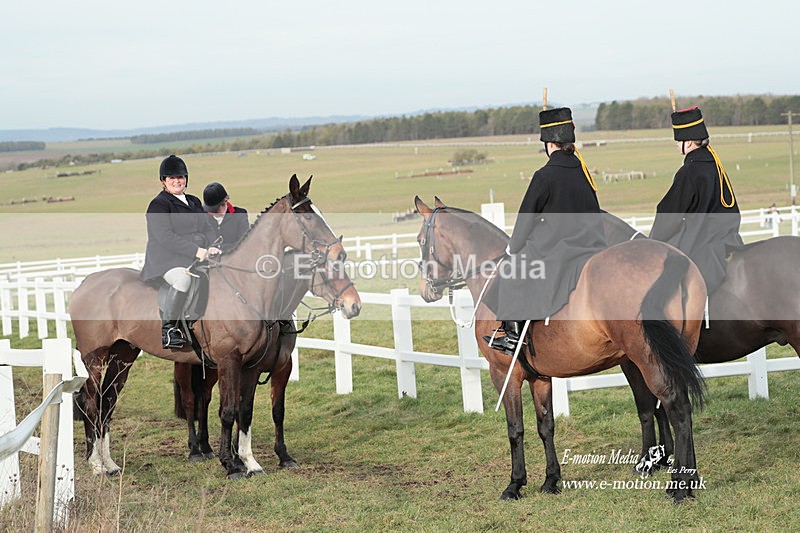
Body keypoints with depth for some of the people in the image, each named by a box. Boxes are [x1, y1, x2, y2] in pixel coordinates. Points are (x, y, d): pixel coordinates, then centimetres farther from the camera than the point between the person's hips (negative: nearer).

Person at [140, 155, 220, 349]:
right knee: (183, 280, -37)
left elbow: (208, 229, 18)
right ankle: (168, 329, -27)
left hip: (198, 259, 7)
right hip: (168, 259, -7)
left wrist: (212, 247, -5)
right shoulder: (158, 204, -2)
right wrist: (196, 250, -23)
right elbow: (166, 237, -15)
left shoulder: (194, 202, 22)